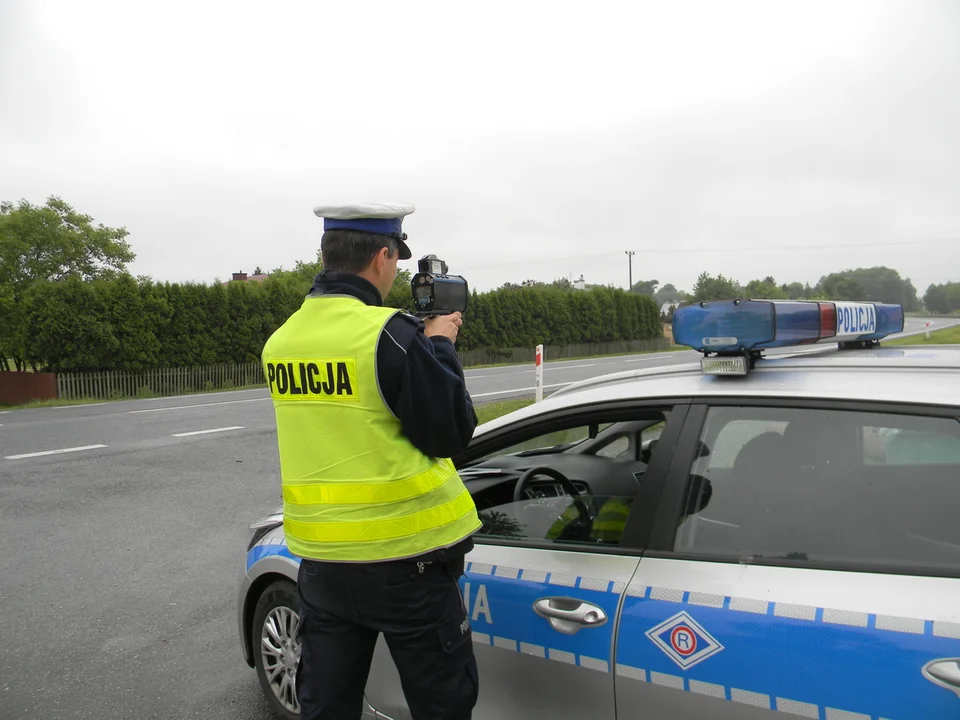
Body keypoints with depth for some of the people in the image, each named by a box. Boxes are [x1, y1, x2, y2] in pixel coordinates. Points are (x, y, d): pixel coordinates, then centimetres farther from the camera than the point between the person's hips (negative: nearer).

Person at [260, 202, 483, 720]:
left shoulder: (281, 341, 2)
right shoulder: (390, 334, -19)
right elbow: (452, 433, -13)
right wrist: (440, 346, 0)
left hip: (321, 560, 6)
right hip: (405, 560, -6)